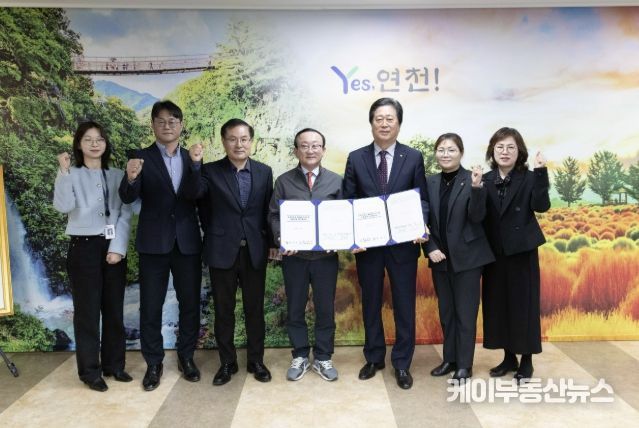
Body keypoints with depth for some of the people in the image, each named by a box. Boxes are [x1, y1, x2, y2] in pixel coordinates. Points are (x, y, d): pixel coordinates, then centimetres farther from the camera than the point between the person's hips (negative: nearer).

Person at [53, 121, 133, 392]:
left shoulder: (117, 176, 8)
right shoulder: (72, 175, 1)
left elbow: (125, 214, 2)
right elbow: (63, 206, -16)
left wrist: (118, 247, -7)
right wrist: (64, 171, -22)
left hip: (113, 248, 3)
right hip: (84, 248, -3)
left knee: (114, 308, 9)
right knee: (87, 309, 2)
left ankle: (114, 364, 22)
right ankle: (90, 370, 13)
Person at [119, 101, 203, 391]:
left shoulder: (192, 158, 7)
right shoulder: (141, 158, -1)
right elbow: (127, 198, -13)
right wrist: (131, 179, -33)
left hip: (188, 242, 2)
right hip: (153, 243, -2)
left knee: (190, 303, 10)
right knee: (150, 306, 5)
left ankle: (186, 357, 26)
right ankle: (154, 363, 20)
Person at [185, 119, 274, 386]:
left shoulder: (264, 172, 5)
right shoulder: (211, 171, -1)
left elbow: (268, 210, 7)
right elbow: (193, 194, -17)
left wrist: (272, 242, 4)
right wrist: (195, 164, -29)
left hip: (255, 251, 1)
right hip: (222, 251, -1)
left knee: (255, 308, 10)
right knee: (223, 310, 9)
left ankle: (256, 361, 25)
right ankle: (227, 362, 24)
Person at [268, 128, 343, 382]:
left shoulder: (336, 181, 4)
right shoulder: (284, 181, 3)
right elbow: (274, 215, 2)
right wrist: (281, 238, -15)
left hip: (326, 255, 0)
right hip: (294, 256, 0)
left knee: (325, 309, 9)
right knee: (295, 309, 10)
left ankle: (323, 358, 25)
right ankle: (300, 356, 27)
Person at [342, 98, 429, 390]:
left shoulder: (413, 158, 1)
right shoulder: (356, 158, 2)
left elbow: (422, 199, 2)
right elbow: (347, 201, 2)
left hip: (403, 243, -1)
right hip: (367, 244, 1)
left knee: (404, 305, 7)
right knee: (370, 303, 13)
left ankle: (402, 363, 23)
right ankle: (374, 357, 31)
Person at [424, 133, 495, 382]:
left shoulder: (471, 179, -8)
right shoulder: (430, 183, 4)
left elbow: (477, 217, -16)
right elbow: (424, 220, 7)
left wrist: (476, 188, -29)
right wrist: (430, 248, -5)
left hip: (467, 257, -4)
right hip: (440, 257, 5)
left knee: (465, 312, 4)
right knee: (446, 312, 15)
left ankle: (464, 364, 17)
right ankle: (450, 359, 28)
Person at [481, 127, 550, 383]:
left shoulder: (529, 178, -4)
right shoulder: (485, 180, 4)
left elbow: (541, 206, -20)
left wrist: (540, 174, -26)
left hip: (522, 250, -3)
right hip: (494, 252, 4)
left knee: (523, 303, 4)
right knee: (497, 303, 10)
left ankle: (526, 361, 18)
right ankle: (509, 357, 25)